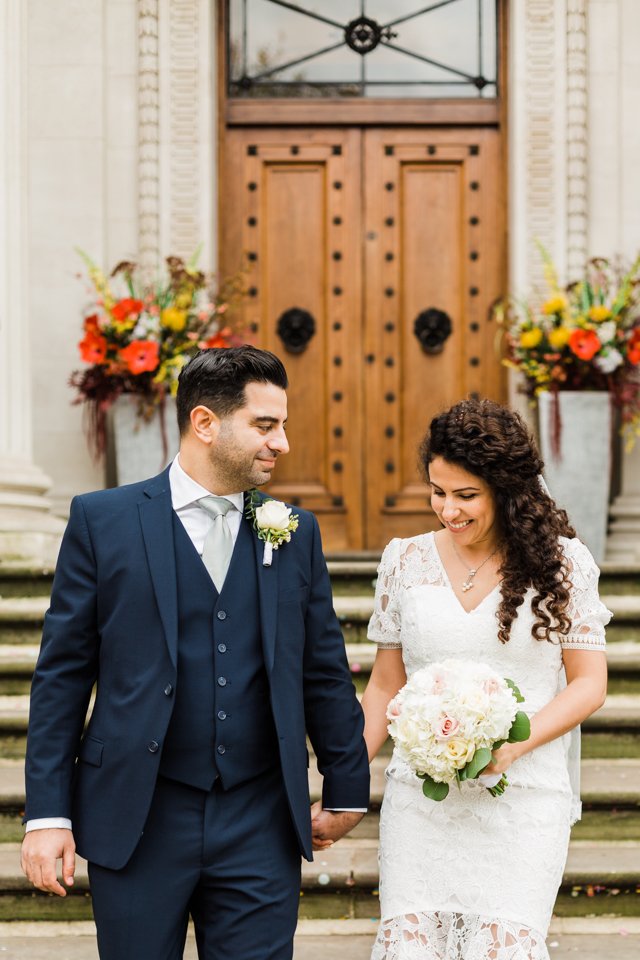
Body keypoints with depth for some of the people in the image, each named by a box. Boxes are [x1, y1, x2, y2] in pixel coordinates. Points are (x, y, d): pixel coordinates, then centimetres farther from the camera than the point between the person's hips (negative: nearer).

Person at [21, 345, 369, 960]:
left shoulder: (295, 532, 7)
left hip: (261, 824, 2)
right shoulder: (102, 520, -1)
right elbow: (62, 674, -2)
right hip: (139, 820, -2)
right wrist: (47, 815, -5)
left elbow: (325, 673, 13)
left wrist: (346, 790, 17)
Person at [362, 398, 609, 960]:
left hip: (524, 802, -2)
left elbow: (589, 684, 2)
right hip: (420, 802, 2)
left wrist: (514, 743, -14)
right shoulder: (406, 562, 7)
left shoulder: (561, 562, 1)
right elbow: (385, 687, 13)